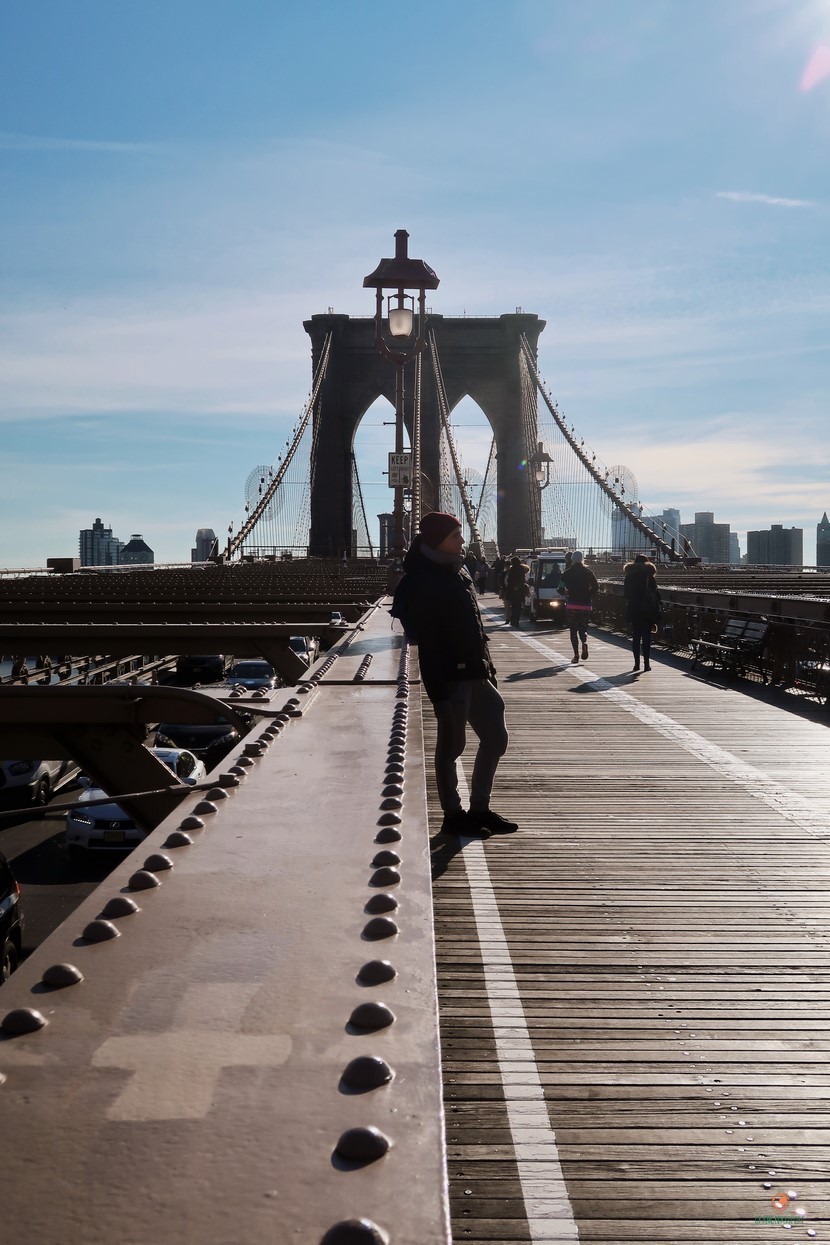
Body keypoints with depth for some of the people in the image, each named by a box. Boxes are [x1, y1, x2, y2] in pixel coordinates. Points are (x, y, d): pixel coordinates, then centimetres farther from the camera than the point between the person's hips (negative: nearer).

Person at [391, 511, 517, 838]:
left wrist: (488, 668, 17)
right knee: (452, 744, 1)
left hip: (476, 673, 9)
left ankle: (479, 809, 23)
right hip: (450, 676, -9)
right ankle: (453, 815, 14)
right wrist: (438, 692, -22)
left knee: (495, 737, 13)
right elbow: (426, 644, -19)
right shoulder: (423, 582, -14)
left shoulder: (458, 571, 13)